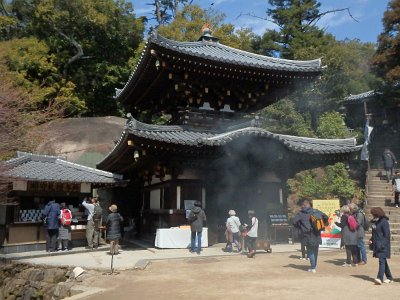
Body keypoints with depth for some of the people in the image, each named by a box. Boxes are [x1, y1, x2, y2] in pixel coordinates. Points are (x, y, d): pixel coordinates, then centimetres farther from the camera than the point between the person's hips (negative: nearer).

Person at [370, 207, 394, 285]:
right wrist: (372, 241, 10)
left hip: (383, 247, -9)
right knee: (383, 262, 15)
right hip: (377, 246, 9)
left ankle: (380, 278, -22)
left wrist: (383, 244, -20)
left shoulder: (384, 222, -12)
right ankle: (389, 278, 25)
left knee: (382, 261, -15)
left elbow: (387, 235, -15)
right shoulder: (375, 222, 14)